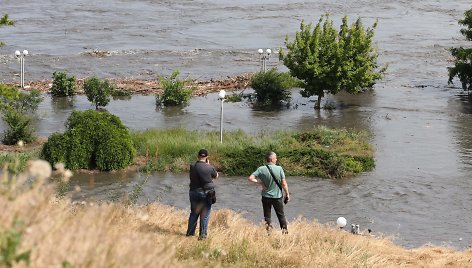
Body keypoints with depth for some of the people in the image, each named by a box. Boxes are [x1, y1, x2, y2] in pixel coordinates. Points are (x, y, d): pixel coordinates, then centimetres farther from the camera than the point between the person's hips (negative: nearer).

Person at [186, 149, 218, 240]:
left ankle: (190, 232, 24)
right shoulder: (209, 168, -13)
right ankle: (202, 235, 5)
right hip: (206, 193, -3)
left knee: (194, 213, 17)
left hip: (193, 192, 3)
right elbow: (216, 176, 4)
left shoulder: (192, 167, -5)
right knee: (204, 215, 4)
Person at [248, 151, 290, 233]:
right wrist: (287, 194, 2)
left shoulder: (261, 169, -10)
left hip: (266, 196, 1)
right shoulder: (279, 169, -13)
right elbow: (284, 183, -10)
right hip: (277, 196, -1)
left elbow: (250, 178, -16)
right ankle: (285, 231, 17)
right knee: (281, 215, 15)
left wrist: (259, 182, -5)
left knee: (267, 216, 12)